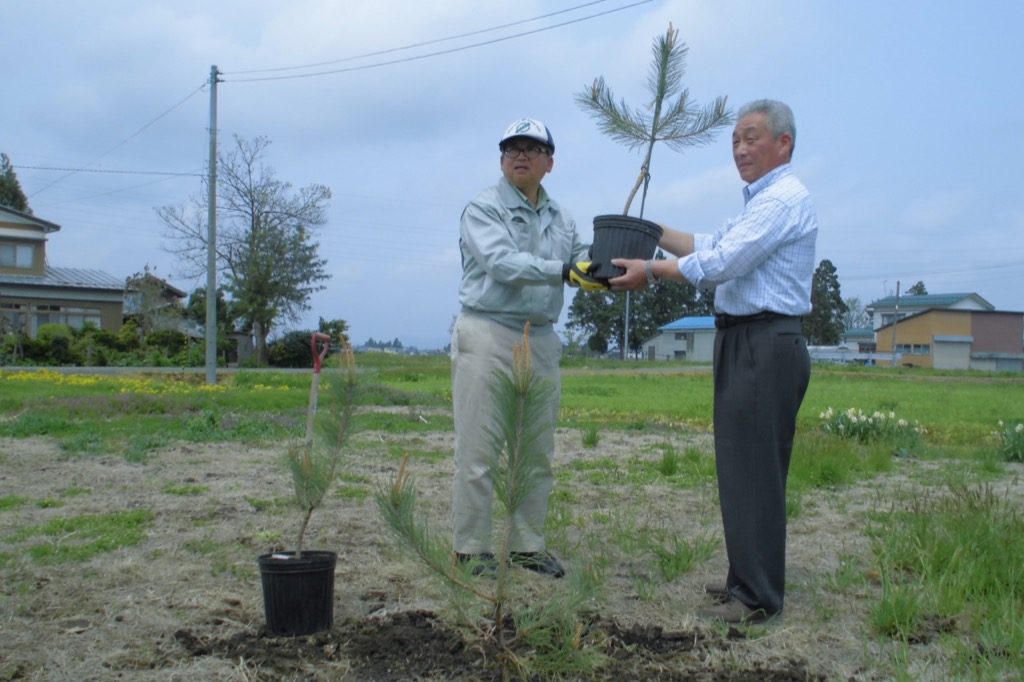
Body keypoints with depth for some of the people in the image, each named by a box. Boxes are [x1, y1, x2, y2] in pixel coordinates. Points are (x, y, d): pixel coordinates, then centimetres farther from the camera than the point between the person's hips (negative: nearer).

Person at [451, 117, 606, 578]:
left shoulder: (561, 219, 18)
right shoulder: (483, 209, -3)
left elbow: (582, 260, 7)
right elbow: (502, 262, -19)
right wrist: (563, 272, -30)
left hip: (542, 340, 6)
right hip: (488, 336, -6)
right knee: (478, 450, -3)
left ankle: (528, 545, 21)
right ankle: (469, 548, 6)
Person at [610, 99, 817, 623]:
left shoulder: (784, 200, -12)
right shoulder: (761, 201, 22)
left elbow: (720, 263, -19)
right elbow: (708, 246, 27)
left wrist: (652, 271, -11)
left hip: (766, 347, -11)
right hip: (742, 343, 11)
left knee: (754, 471, -7)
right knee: (741, 467, 14)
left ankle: (758, 597, 0)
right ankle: (747, 579, 23)